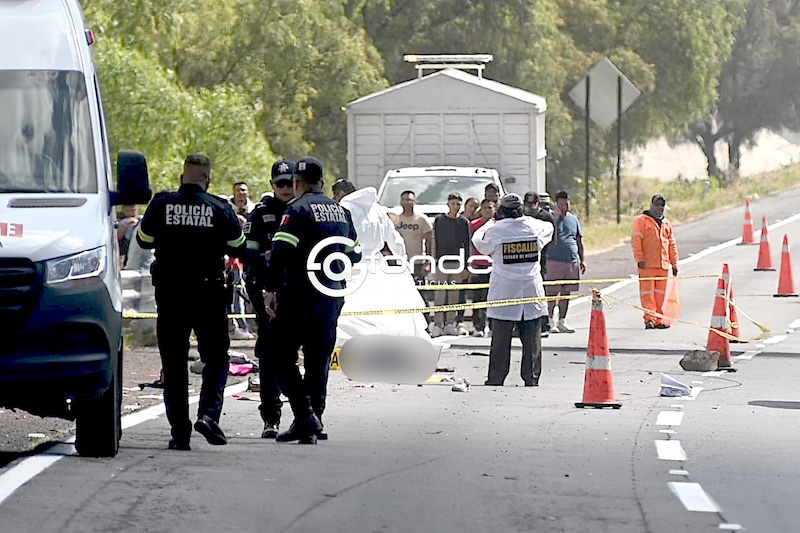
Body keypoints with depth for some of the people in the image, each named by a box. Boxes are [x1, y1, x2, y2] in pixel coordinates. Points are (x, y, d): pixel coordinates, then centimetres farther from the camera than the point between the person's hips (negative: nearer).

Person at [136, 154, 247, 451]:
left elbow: (144, 240, 9)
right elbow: (239, 248, 4)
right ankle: (209, 413, -11)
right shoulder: (220, 209, -5)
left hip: (169, 293, 1)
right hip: (209, 293, -1)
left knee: (173, 363, 7)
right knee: (215, 358, 11)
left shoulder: (162, 205, -3)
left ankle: (179, 431, 4)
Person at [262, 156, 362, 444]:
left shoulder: (298, 209, -10)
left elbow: (281, 251, -19)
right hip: (333, 295, 7)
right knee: (319, 358, 11)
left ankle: (305, 415, -13)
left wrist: (271, 289, -16)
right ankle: (314, 425, 11)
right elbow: (354, 252, 21)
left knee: (281, 353, 0)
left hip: (300, 293, -7)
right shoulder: (340, 210, 13)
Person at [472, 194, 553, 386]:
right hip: (531, 291, 2)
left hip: (504, 293, -2)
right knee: (532, 339, 6)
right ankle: (531, 378, 6)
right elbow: (548, 229, 21)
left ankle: (496, 379, 3)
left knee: (501, 338, 2)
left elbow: (479, 243, 8)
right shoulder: (534, 227, -1)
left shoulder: (496, 230, -10)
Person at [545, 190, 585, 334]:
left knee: (566, 293, 8)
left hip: (572, 262, 5)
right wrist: (556, 218, -18)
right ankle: (550, 321, 0)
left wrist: (582, 260, 16)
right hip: (554, 261, -5)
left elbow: (579, 241, 18)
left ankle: (562, 321, 15)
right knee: (552, 292, -4)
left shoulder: (573, 219, 14)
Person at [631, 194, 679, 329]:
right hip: (647, 265, -5)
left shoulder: (667, 223, 18)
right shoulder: (642, 220, 1)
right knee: (647, 292, -7)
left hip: (663, 265, 5)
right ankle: (649, 319, -10)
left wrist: (674, 263, 16)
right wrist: (640, 259, -14)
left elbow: (672, 244, 21)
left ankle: (659, 320, 10)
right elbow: (636, 240, -6)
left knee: (661, 293, 6)